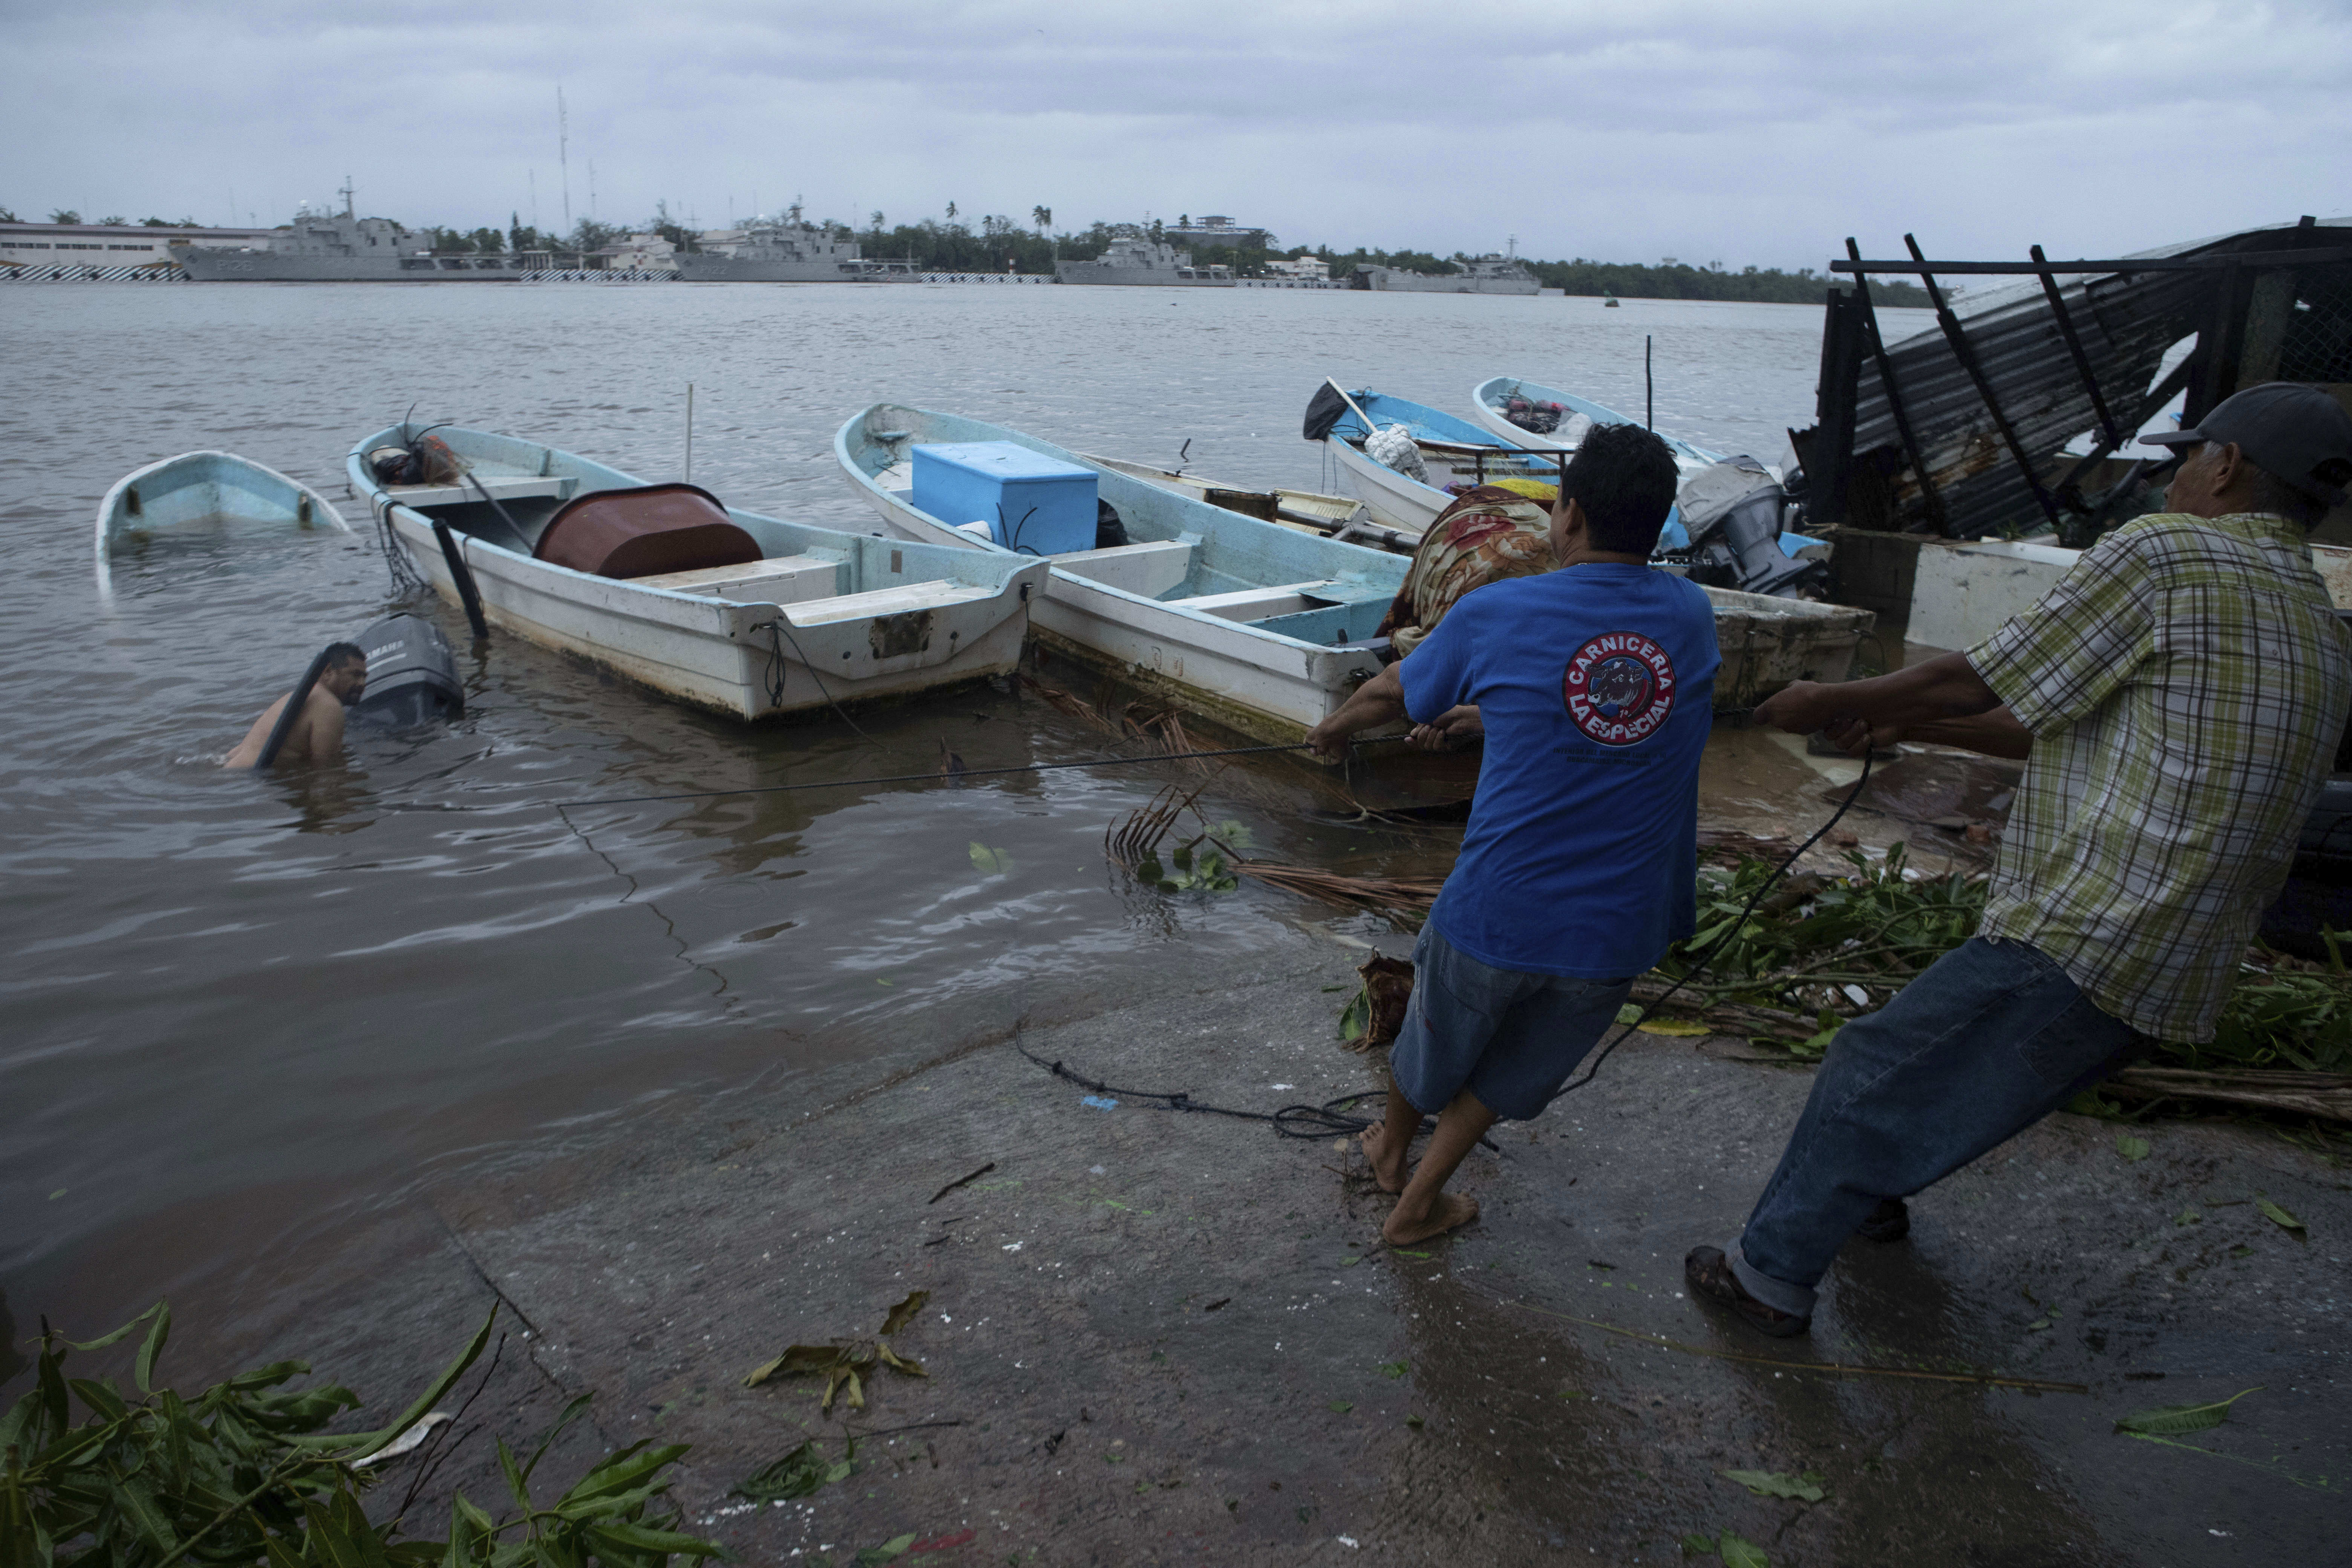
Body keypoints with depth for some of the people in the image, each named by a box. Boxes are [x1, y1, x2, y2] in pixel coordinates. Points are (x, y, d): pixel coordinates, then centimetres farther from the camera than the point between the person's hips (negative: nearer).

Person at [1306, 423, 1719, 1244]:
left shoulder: (1496, 615, -10)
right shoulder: (1694, 617, -1)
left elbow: (1393, 694, 7)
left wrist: (1333, 728, 29)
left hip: (1497, 914, -2)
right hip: (1618, 930, 2)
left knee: (1437, 1042, 28)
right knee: (1513, 1071, 26)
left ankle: (1392, 1149, 54)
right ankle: (1418, 1202, 35)